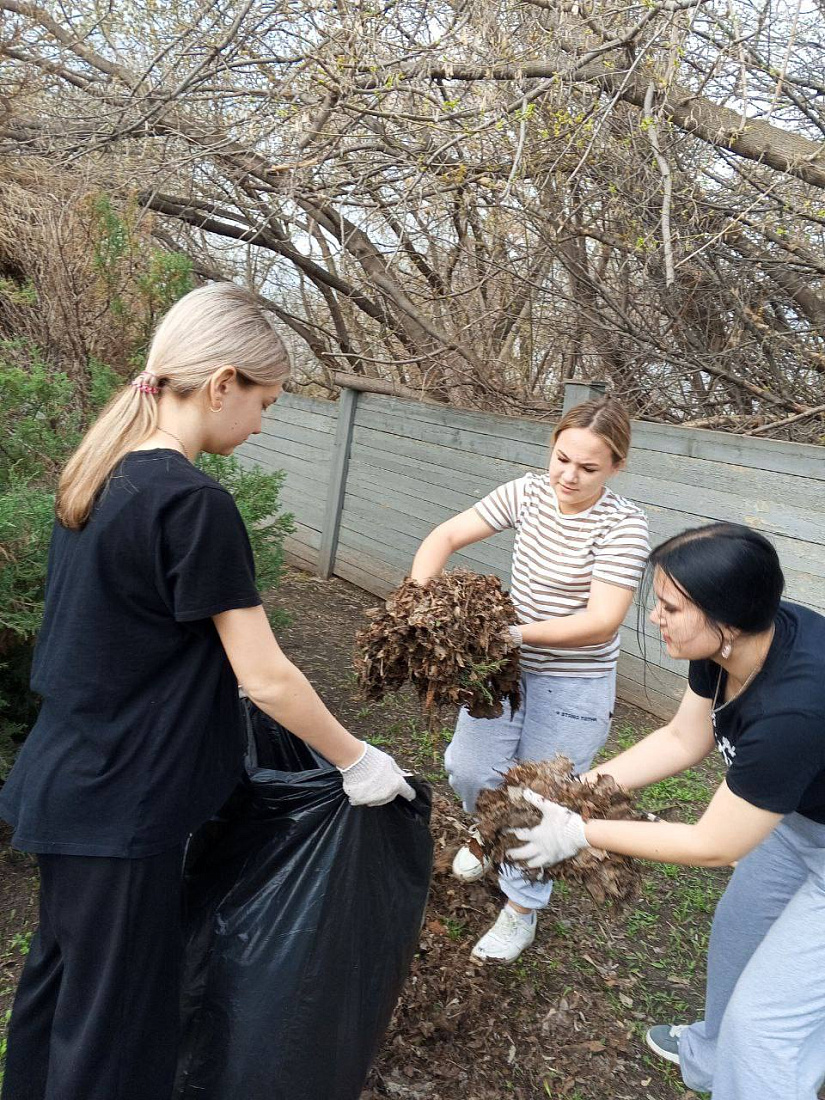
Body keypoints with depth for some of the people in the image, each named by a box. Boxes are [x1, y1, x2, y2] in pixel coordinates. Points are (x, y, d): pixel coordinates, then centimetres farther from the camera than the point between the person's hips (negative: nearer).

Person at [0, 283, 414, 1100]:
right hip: (120, 809, -9)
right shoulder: (195, 504, -24)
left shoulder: (103, 475, 3)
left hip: (66, 786, 9)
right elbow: (266, 679, -21)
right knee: (113, 1028, 10)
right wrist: (359, 762, -8)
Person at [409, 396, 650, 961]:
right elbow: (447, 536, -4)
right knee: (470, 769, 9)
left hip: (573, 686, -4)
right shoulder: (528, 492, -6)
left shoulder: (623, 524, -19)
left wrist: (515, 631, -30)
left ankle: (522, 907, 32)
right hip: (507, 665, 4)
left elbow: (602, 621, -24)